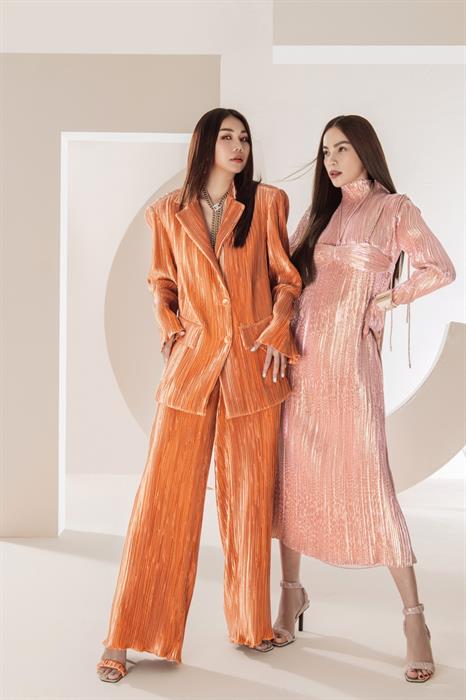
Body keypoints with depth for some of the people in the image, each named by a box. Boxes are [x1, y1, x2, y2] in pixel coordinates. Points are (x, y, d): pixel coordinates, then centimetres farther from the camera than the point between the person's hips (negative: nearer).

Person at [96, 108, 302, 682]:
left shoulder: (267, 203, 6)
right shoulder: (169, 214, 7)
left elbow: (285, 275, 9)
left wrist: (278, 328, -6)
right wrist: (169, 329, 1)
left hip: (253, 366, 1)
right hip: (191, 364, 0)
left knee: (249, 499, 7)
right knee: (163, 499, -2)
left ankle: (250, 623, 25)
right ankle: (126, 638, 9)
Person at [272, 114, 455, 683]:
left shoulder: (394, 209, 3)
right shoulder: (318, 214, 17)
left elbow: (439, 269, -4)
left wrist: (387, 299, -4)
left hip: (350, 359, -5)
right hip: (300, 355, 5)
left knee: (367, 481, -7)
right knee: (292, 475, 6)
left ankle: (413, 617, 3)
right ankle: (292, 592, 21)